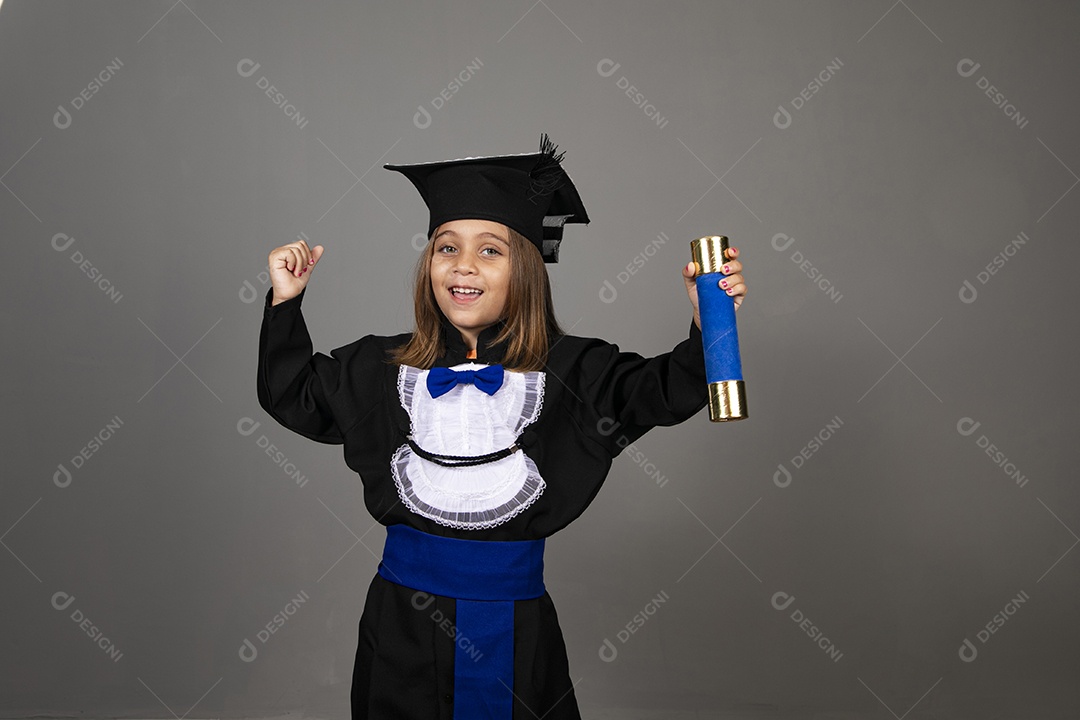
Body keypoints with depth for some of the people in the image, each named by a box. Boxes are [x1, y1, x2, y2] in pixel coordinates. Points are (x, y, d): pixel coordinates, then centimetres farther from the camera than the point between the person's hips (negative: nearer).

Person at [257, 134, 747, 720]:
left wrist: (705, 327, -29)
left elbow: (661, 391, -13)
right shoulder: (383, 368, 0)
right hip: (403, 619, 2)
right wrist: (285, 302, 1)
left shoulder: (569, 371, -6)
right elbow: (291, 394, 10)